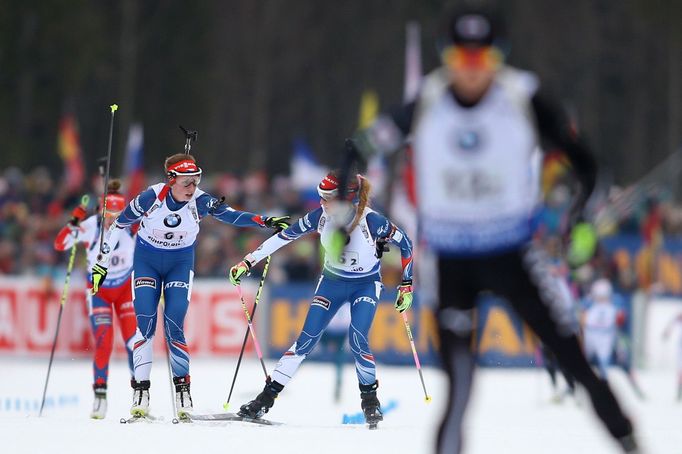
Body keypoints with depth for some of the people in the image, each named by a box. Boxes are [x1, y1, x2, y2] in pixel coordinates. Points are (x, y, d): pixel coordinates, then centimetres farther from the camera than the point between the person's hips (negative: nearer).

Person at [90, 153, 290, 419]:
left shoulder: (200, 201, -19)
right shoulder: (151, 197, -22)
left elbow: (232, 216, -26)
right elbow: (118, 225, -10)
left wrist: (265, 222, -43)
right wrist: (101, 264, -5)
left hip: (180, 264, 1)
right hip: (146, 260, -1)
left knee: (174, 326, -12)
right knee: (145, 324, -12)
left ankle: (182, 387, -1)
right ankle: (140, 390, -7)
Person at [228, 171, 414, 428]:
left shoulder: (371, 221, -28)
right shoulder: (321, 217, -18)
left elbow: (405, 243, -14)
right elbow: (284, 236, -8)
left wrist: (407, 284, -12)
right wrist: (247, 262, -8)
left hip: (366, 285, -3)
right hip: (332, 281, 3)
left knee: (357, 341, -20)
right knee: (307, 340, -5)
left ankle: (370, 400, 2)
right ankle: (267, 397, -2)